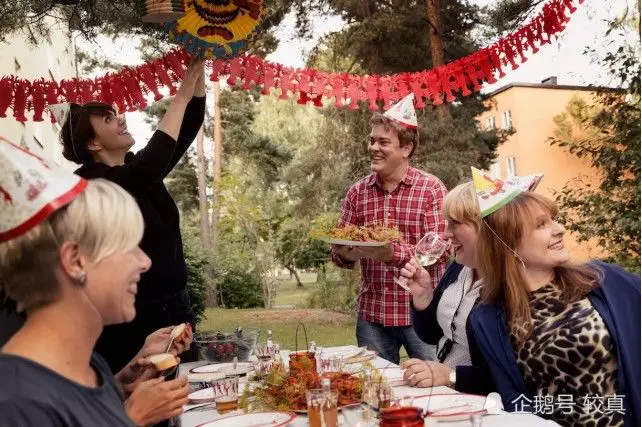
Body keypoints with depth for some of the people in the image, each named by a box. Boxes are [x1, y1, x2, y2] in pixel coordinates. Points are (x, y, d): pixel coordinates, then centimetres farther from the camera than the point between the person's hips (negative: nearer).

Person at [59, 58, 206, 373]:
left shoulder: (137, 168, 8)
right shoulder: (89, 184, -14)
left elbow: (187, 129, 6)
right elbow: (153, 165, -29)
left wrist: (198, 76, -8)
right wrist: (182, 95, -24)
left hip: (175, 307, 7)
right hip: (131, 318, -7)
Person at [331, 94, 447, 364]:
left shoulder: (431, 189, -6)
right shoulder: (357, 192, 6)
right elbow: (339, 252, 8)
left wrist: (393, 253, -28)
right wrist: (345, 254, -15)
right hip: (371, 314, 3)